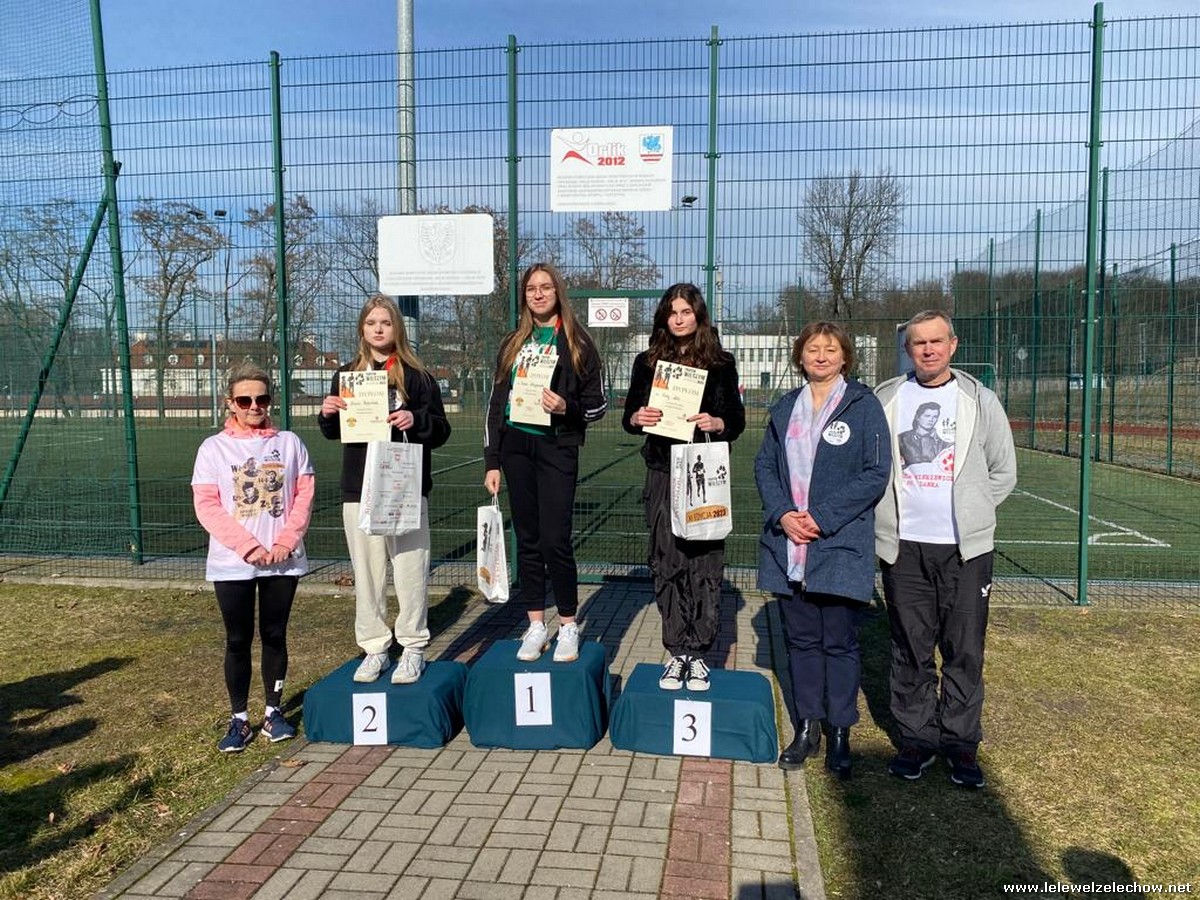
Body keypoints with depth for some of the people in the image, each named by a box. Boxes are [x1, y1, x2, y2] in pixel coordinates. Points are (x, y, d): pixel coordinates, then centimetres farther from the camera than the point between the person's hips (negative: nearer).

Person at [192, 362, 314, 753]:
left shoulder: (290, 443, 4)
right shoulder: (214, 448, 0)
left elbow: (304, 496, 2)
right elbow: (206, 505, -6)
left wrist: (286, 542, -11)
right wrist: (248, 547, -15)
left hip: (283, 561, 1)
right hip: (232, 564, -1)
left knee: (275, 636, 10)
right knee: (238, 641, 6)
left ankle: (273, 712, 24)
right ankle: (239, 720, 18)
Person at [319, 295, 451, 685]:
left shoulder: (416, 375, 1)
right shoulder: (346, 374, 10)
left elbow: (441, 430, -1)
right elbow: (333, 432, 18)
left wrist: (416, 420, -21)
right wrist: (327, 413, -4)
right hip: (359, 489, 3)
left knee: (410, 568, 0)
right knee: (366, 571, 9)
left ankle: (413, 647, 13)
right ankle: (374, 648, 21)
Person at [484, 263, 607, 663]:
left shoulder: (576, 342, 2)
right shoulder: (512, 343, 12)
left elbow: (598, 403, 3)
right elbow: (496, 404, 12)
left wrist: (566, 408, -18)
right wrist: (491, 462, 6)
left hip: (556, 448, -4)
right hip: (515, 447, 4)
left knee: (555, 540, -8)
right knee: (527, 539, 7)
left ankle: (568, 625, 9)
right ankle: (536, 625, 17)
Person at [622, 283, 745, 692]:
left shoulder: (720, 363, 5)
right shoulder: (648, 362, 9)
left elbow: (737, 420, 5)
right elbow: (629, 416, 12)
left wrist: (716, 423, -17)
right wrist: (637, 418, -11)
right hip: (663, 474, 1)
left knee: (704, 562, -2)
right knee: (666, 562, 2)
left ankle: (697, 655, 9)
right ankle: (676, 654, 12)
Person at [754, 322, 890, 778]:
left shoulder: (864, 406, -2)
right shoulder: (785, 408, 12)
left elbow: (876, 472, -8)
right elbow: (765, 465, 9)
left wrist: (822, 517, -14)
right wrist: (782, 513, -8)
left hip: (841, 546, -4)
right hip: (788, 545, 4)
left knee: (839, 642, 5)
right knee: (801, 639, 12)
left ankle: (840, 733, 19)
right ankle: (806, 727, 25)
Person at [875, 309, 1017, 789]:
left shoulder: (979, 401, 4)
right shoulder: (884, 399, 5)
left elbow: (1003, 471, 10)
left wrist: (970, 514, 2)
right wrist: (887, 515, 2)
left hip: (965, 547, 0)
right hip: (903, 546, 1)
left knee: (965, 650, 4)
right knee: (911, 649, 8)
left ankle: (961, 743, 19)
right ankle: (916, 738, 21)